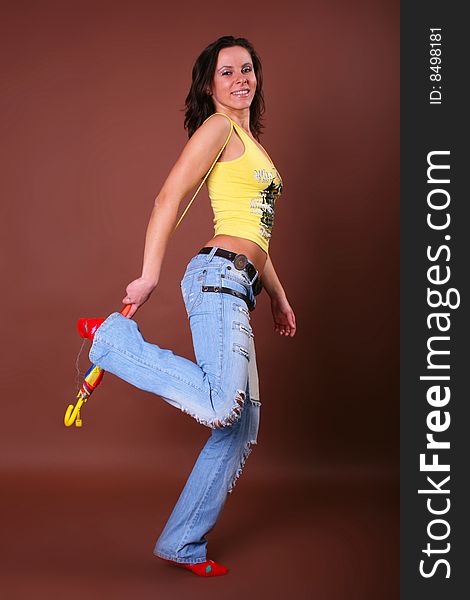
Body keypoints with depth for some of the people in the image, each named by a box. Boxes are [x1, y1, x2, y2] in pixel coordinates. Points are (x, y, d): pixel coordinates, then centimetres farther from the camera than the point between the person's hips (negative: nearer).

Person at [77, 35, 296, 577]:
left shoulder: (250, 141, 27)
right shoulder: (218, 128, 0)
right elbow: (168, 197, -10)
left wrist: (278, 297, 28)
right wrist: (149, 276, -17)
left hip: (239, 288, 9)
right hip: (218, 276, -9)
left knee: (242, 426, 7)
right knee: (220, 407, -28)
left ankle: (182, 544, 16)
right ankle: (109, 338, -9)